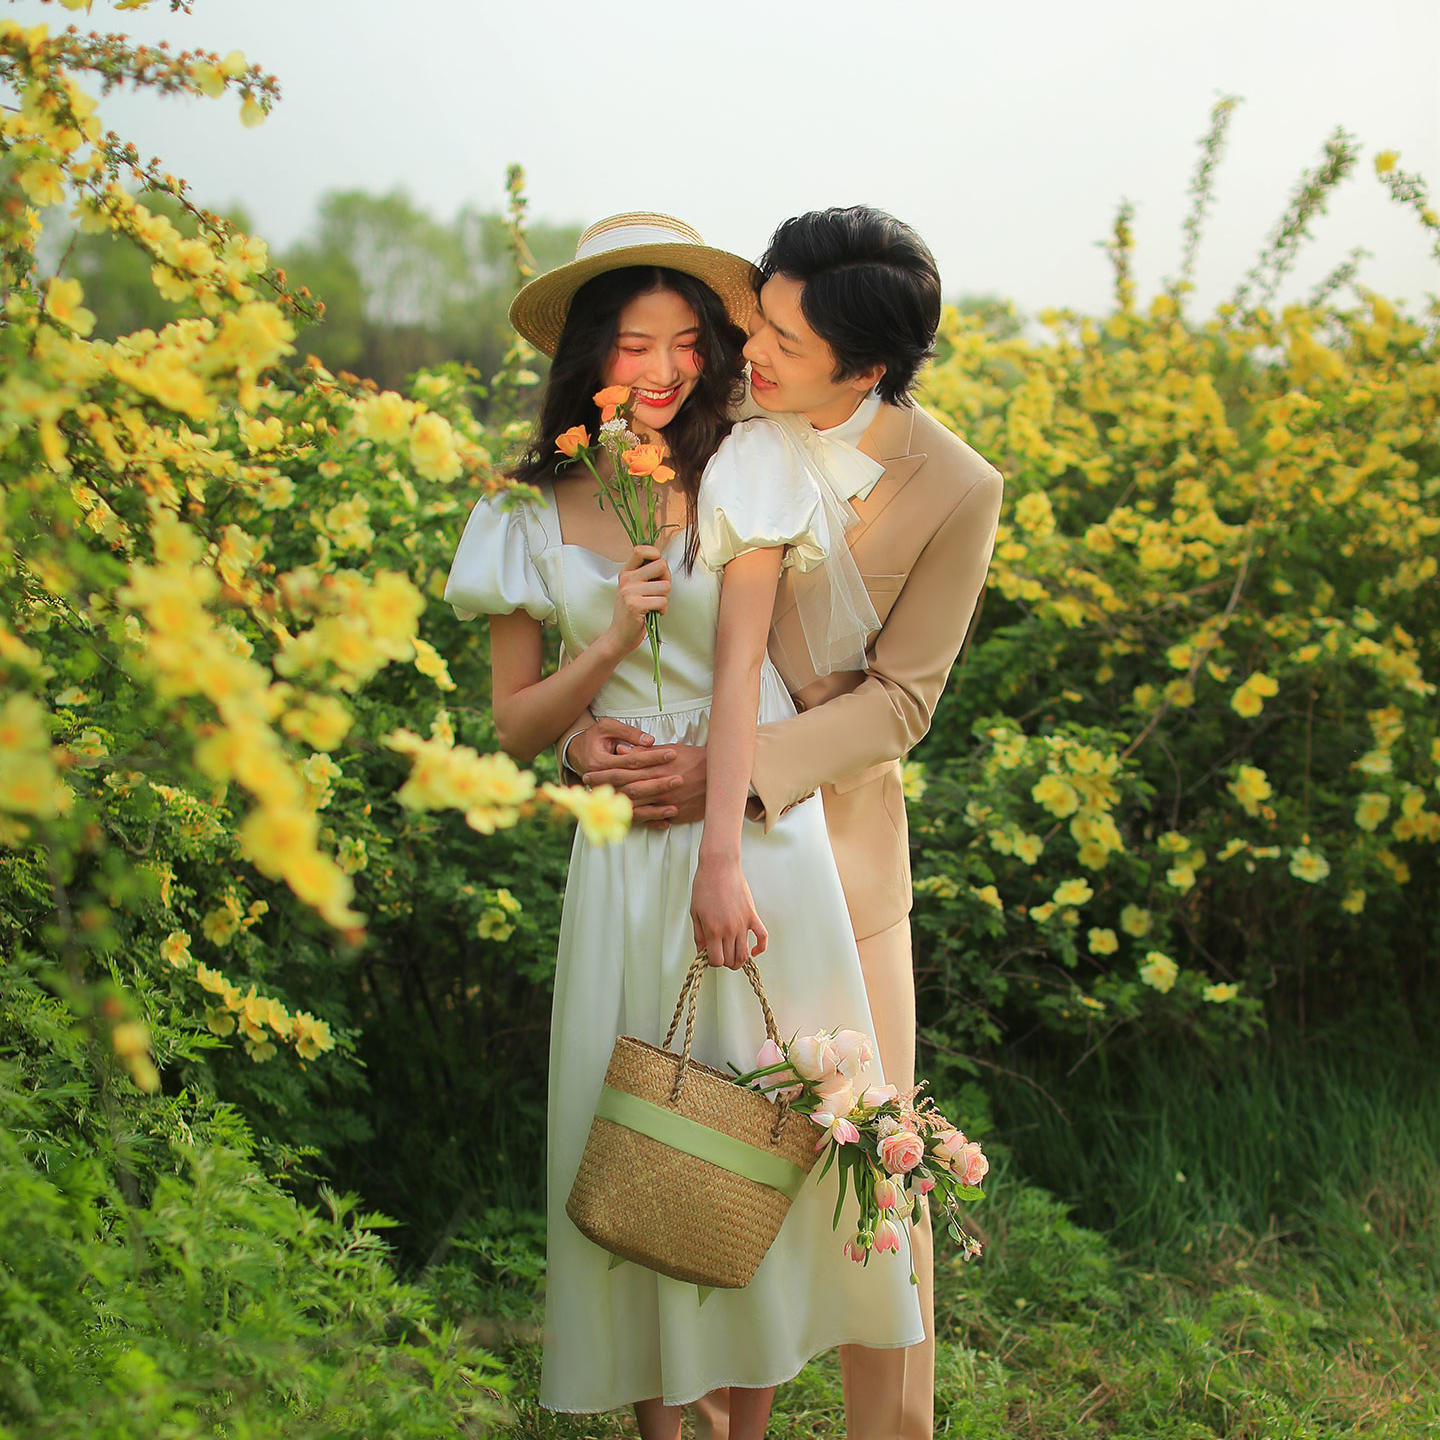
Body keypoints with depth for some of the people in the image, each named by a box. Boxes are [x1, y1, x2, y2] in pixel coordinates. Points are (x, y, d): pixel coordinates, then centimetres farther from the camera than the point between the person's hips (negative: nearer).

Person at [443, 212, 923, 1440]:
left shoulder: (742, 468, -2)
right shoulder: (532, 522, 4)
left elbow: (742, 665, -11)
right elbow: (516, 727, 5)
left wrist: (723, 858, -20)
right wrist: (609, 644, -13)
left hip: (755, 830, -2)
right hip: (623, 853, 2)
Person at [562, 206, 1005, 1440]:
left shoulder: (953, 491, -14)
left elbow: (898, 701, -11)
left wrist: (735, 771, -24)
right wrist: (588, 725, -18)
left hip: (832, 840, -2)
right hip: (680, 829, 2)